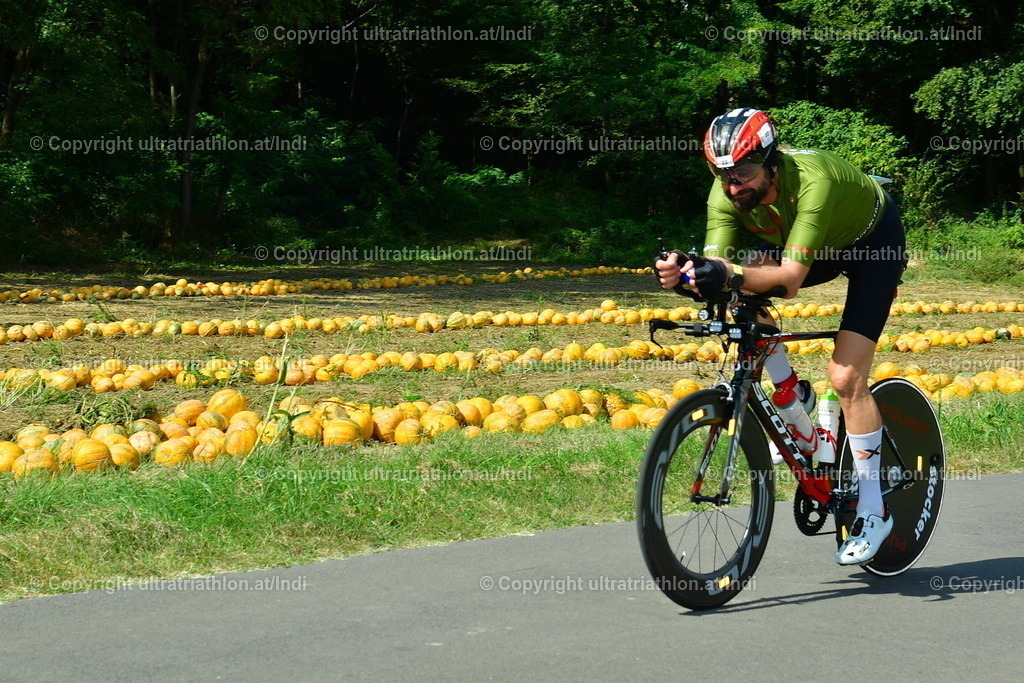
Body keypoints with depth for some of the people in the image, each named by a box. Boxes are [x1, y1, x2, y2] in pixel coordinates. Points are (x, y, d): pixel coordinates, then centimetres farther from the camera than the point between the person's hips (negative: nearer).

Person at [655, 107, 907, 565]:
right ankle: (792, 396, 0)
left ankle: (873, 510, -2)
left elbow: (791, 278, -46)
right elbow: (719, 264, -31)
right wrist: (686, 273, -52)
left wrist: (732, 277, -62)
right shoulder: (726, 193, -23)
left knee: (846, 378, -16)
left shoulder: (811, 180, -40)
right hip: (816, 242, 6)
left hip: (874, 241, -6)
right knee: (741, 292, -22)